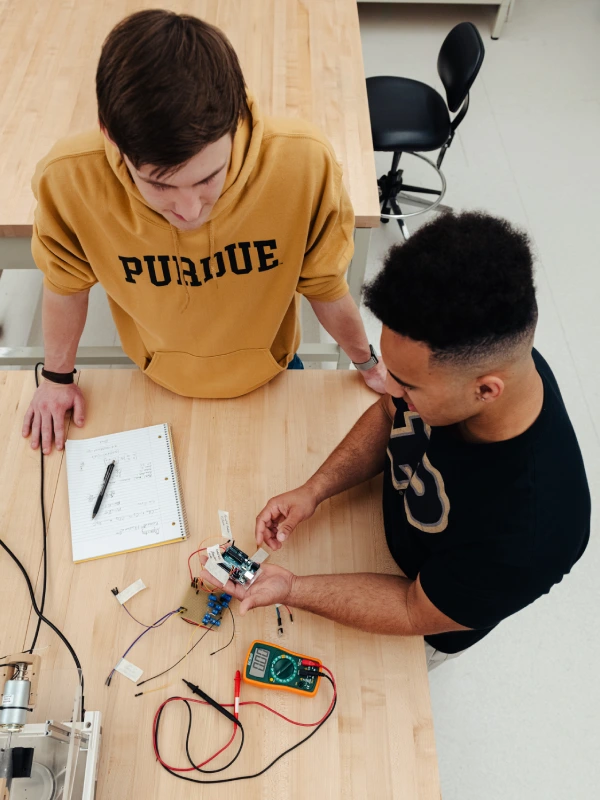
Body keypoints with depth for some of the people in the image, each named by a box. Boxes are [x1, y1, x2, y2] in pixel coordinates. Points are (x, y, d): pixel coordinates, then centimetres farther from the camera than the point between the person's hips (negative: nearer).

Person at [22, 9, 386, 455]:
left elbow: (324, 285, -18)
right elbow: (67, 284, -11)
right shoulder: (68, 182, -33)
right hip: (163, 385, 1)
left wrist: (367, 363, -1)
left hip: (271, 374, 0)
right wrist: (58, 377, 4)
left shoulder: (304, 164, -36)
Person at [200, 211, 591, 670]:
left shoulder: (528, 535, -46)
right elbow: (389, 415, -9)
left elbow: (417, 613, -27)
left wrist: (289, 588, -33)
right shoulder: (466, 353, -31)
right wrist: (314, 490, -21)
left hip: (431, 620, -4)